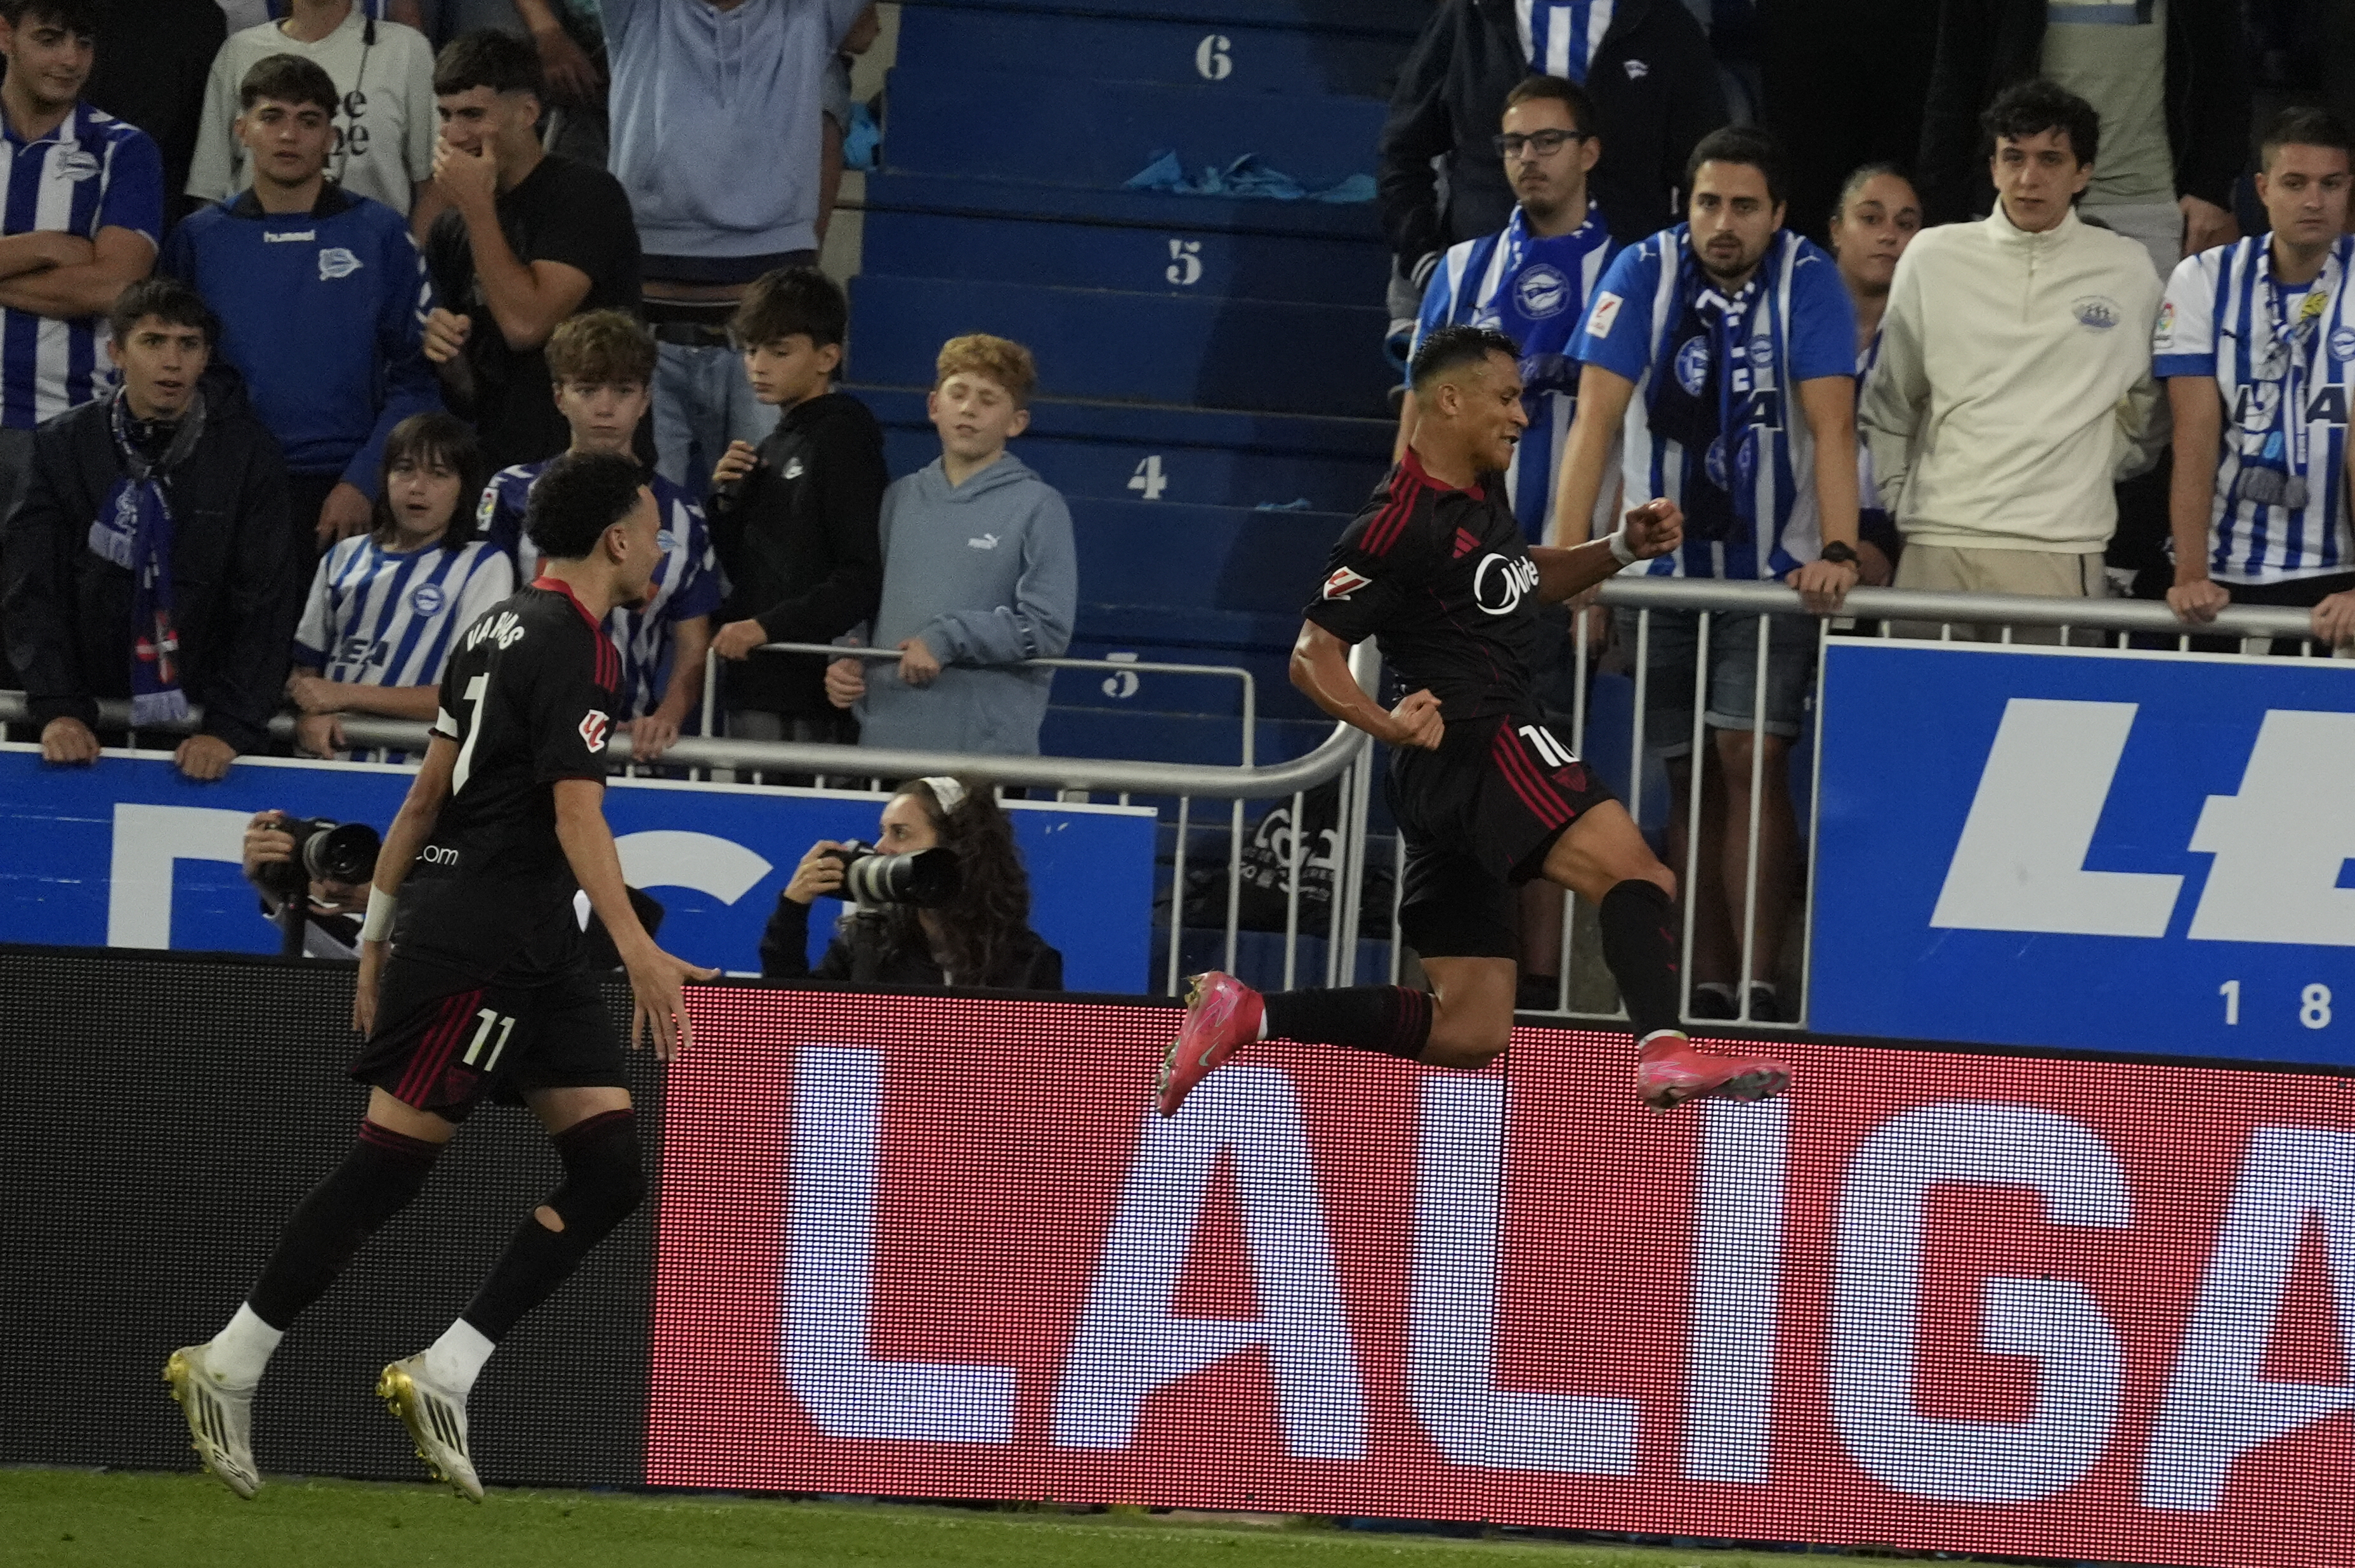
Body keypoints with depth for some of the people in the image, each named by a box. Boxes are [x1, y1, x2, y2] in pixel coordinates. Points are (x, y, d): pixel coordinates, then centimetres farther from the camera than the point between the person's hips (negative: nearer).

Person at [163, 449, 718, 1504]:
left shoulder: (501, 628, 17)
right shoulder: (580, 646, -12)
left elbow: (426, 796, 20)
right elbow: (576, 815, -22)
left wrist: (379, 936, 23)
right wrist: (639, 952, -29)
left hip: (531, 954, 10)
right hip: (482, 946, -10)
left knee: (611, 1167, 1)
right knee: (388, 1167, -6)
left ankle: (443, 1376, 0)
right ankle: (228, 1369, 1)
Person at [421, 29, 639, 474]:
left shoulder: (586, 195, -6)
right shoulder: (450, 230, 13)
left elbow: (525, 325, -17)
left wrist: (477, 206, -11)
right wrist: (439, 349, -3)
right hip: (493, 466, 6)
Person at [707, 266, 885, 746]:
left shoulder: (844, 437, -7)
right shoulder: (774, 446, 20)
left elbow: (862, 576, -15)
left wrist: (766, 627, -21)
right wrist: (727, 498, 6)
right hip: (756, 680, 9)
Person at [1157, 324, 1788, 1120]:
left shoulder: (1478, 494, 16)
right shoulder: (1400, 524, -12)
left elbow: (1523, 577, 33)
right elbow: (1314, 654, -12)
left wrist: (1622, 547, 16)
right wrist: (1387, 726, -28)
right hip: (1477, 745, -10)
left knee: (1469, 1030, 8)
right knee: (1638, 876, -27)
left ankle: (1242, 1015, 8)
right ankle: (1664, 1054, -47)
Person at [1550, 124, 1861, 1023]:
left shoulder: (1808, 284, -10)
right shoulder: (1644, 274, -7)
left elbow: (1832, 425, -17)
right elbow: (1596, 417, -12)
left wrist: (1838, 552, -29)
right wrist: (1567, 550, -21)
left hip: (1775, 572, -2)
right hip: (1666, 571, 2)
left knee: (1751, 761, -14)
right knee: (1691, 780, 5)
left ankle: (1758, 990, -17)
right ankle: (1706, 992, 9)